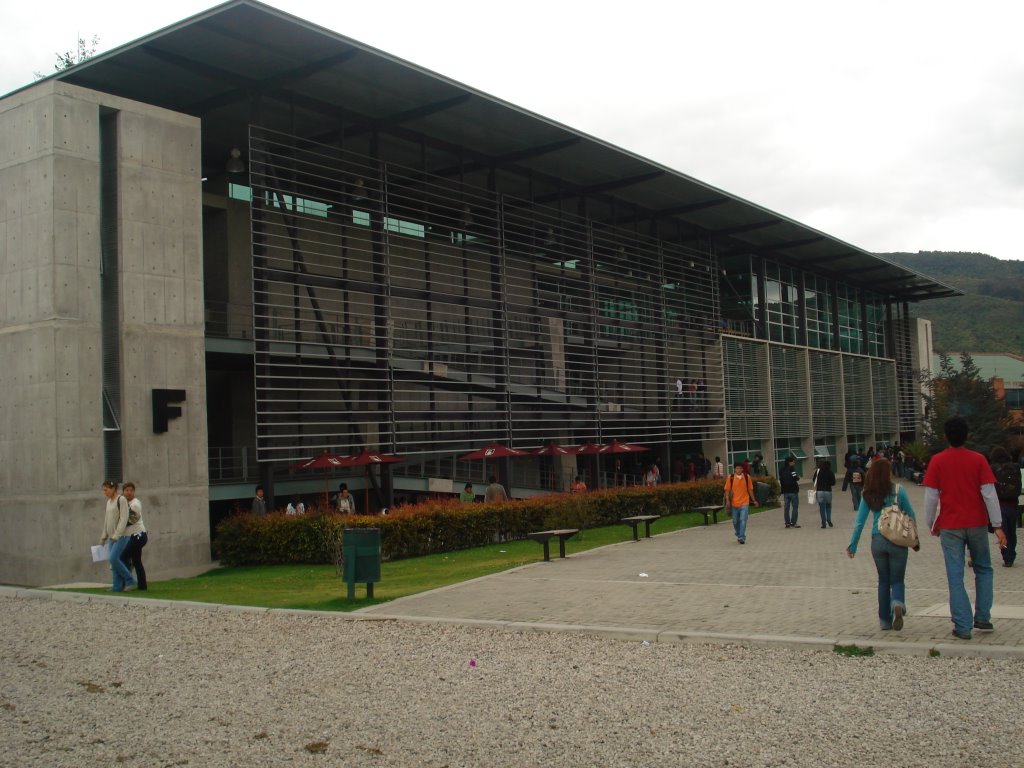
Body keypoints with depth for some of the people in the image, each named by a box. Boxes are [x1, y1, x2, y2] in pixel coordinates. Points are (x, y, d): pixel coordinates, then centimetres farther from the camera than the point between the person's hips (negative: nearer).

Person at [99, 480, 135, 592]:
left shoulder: (121, 500, -8)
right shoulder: (109, 502, 16)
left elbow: (124, 519, -15)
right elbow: (106, 521, 21)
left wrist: (116, 535, -19)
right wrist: (103, 538, 19)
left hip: (121, 536, -8)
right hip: (113, 537, 8)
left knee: (113, 558, -17)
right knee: (114, 560, 3)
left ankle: (129, 580, -5)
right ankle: (118, 586, 6)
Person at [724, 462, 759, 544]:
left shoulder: (747, 477, 2)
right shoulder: (731, 478, -1)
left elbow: (750, 489, 10)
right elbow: (727, 490, 0)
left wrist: (754, 500, 13)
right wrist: (727, 501, -9)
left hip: (744, 503, -1)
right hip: (734, 503, 1)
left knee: (743, 520, -11)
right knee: (735, 521, 11)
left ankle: (741, 537, -10)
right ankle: (738, 535, 33)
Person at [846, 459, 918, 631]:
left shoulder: (867, 495, -1)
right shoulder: (898, 491, -6)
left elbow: (859, 522, -1)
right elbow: (911, 516, 0)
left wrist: (853, 545, 6)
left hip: (877, 541, 2)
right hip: (897, 541, -2)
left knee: (883, 580, 17)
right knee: (897, 580, 9)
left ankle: (885, 620, 18)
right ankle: (898, 604, -22)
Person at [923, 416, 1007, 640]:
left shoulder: (937, 461, -4)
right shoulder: (978, 459, -3)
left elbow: (931, 496, -4)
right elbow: (989, 494, -5)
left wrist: (931, 525, 8)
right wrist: (997, 525, -1)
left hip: (950, 527, -1)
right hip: (977, 524, 1)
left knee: (955, 577, 1)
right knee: (983, 569, 20)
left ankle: (963, 627, -1)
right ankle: (983, 618, 17)